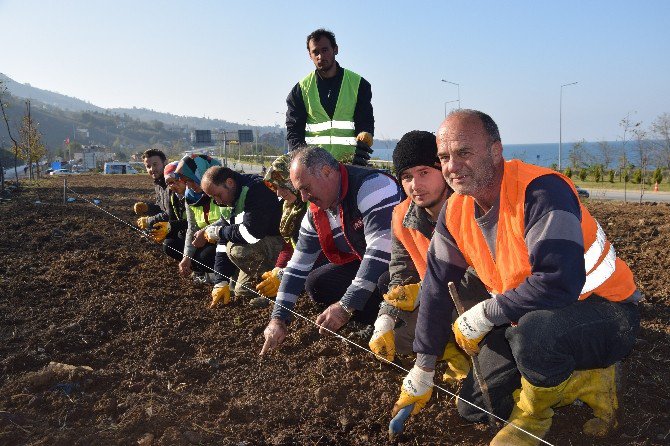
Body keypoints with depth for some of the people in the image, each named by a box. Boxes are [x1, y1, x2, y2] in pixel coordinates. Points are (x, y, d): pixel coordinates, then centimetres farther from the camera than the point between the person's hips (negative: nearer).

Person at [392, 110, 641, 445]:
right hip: (526, 320, 8)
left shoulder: (540, 190, -28)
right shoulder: (455, 211, -4)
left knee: (534, 329, -40)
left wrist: (483, 315, -25)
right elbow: (437, 286, 3)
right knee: (473, 406, 5)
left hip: (604, 313, -7)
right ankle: (585, 384, 14)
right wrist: (423, 369, 7)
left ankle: (533, 412, -6)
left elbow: (559, 283, -39)